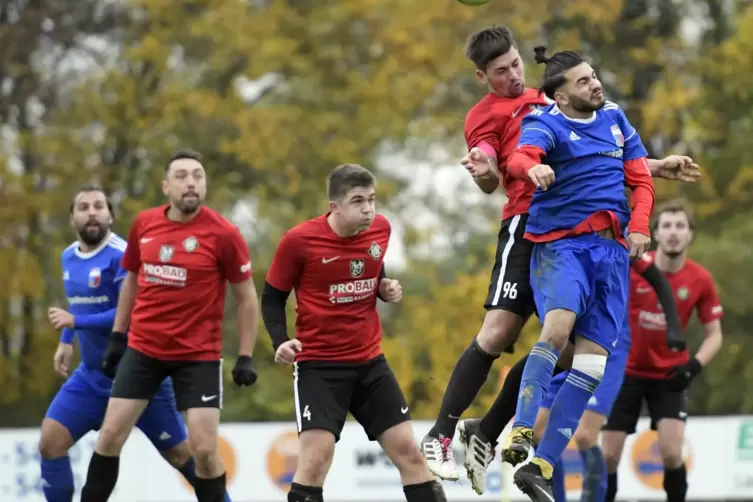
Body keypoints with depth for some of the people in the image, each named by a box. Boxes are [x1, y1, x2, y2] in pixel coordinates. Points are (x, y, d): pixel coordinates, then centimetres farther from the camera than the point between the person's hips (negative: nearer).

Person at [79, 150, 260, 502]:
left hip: (199, 354, -3)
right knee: (110, 435, 3)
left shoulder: (223, 234, -12)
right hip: (143, 348, 3)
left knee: (204, 449, -8)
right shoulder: (144, 224, 0)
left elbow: (246, 298, -3)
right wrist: (117, 336, 15)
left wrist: (245, 357, -6)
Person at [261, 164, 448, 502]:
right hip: (318, 365, -5)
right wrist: (281, 342, -18)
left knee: (408, 450, 4)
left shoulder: (380, 228, -1)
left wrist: (387, 289, -2)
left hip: (369, 361, 5)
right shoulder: (299, 241, -15)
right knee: (316, 455, -16)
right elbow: (272, 298, -3)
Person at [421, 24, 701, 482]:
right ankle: (440, 437, -9)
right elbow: (492, 180, -12)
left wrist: (656, 167, 30)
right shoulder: (486, 115, 3)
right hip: (527, 224, -6)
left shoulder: (546, 101, 23)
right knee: (498, 333, -16)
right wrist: (484, 173, -36)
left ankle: (485, 436, 10)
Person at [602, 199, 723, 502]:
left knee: (671, 453, -17)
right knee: (608, 457, 0)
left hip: (669, 376, 0)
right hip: (626, 372, 0)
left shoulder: (700, 280, -11)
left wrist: (695, 365, -20)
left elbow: (714, 334, -2)